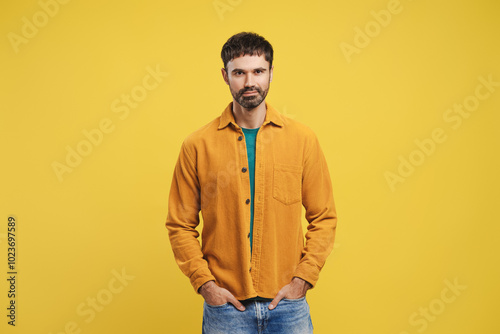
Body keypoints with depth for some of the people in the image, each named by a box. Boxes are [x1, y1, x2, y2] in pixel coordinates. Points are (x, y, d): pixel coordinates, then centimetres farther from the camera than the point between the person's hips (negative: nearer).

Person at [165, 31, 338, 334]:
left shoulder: (302, 138, -1)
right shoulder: (197, 145, -2)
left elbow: (324, 218, 2)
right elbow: (180, 225, 2)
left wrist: (303, 278, -5)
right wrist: (205, 283, -7)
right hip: (224, 304, 0)